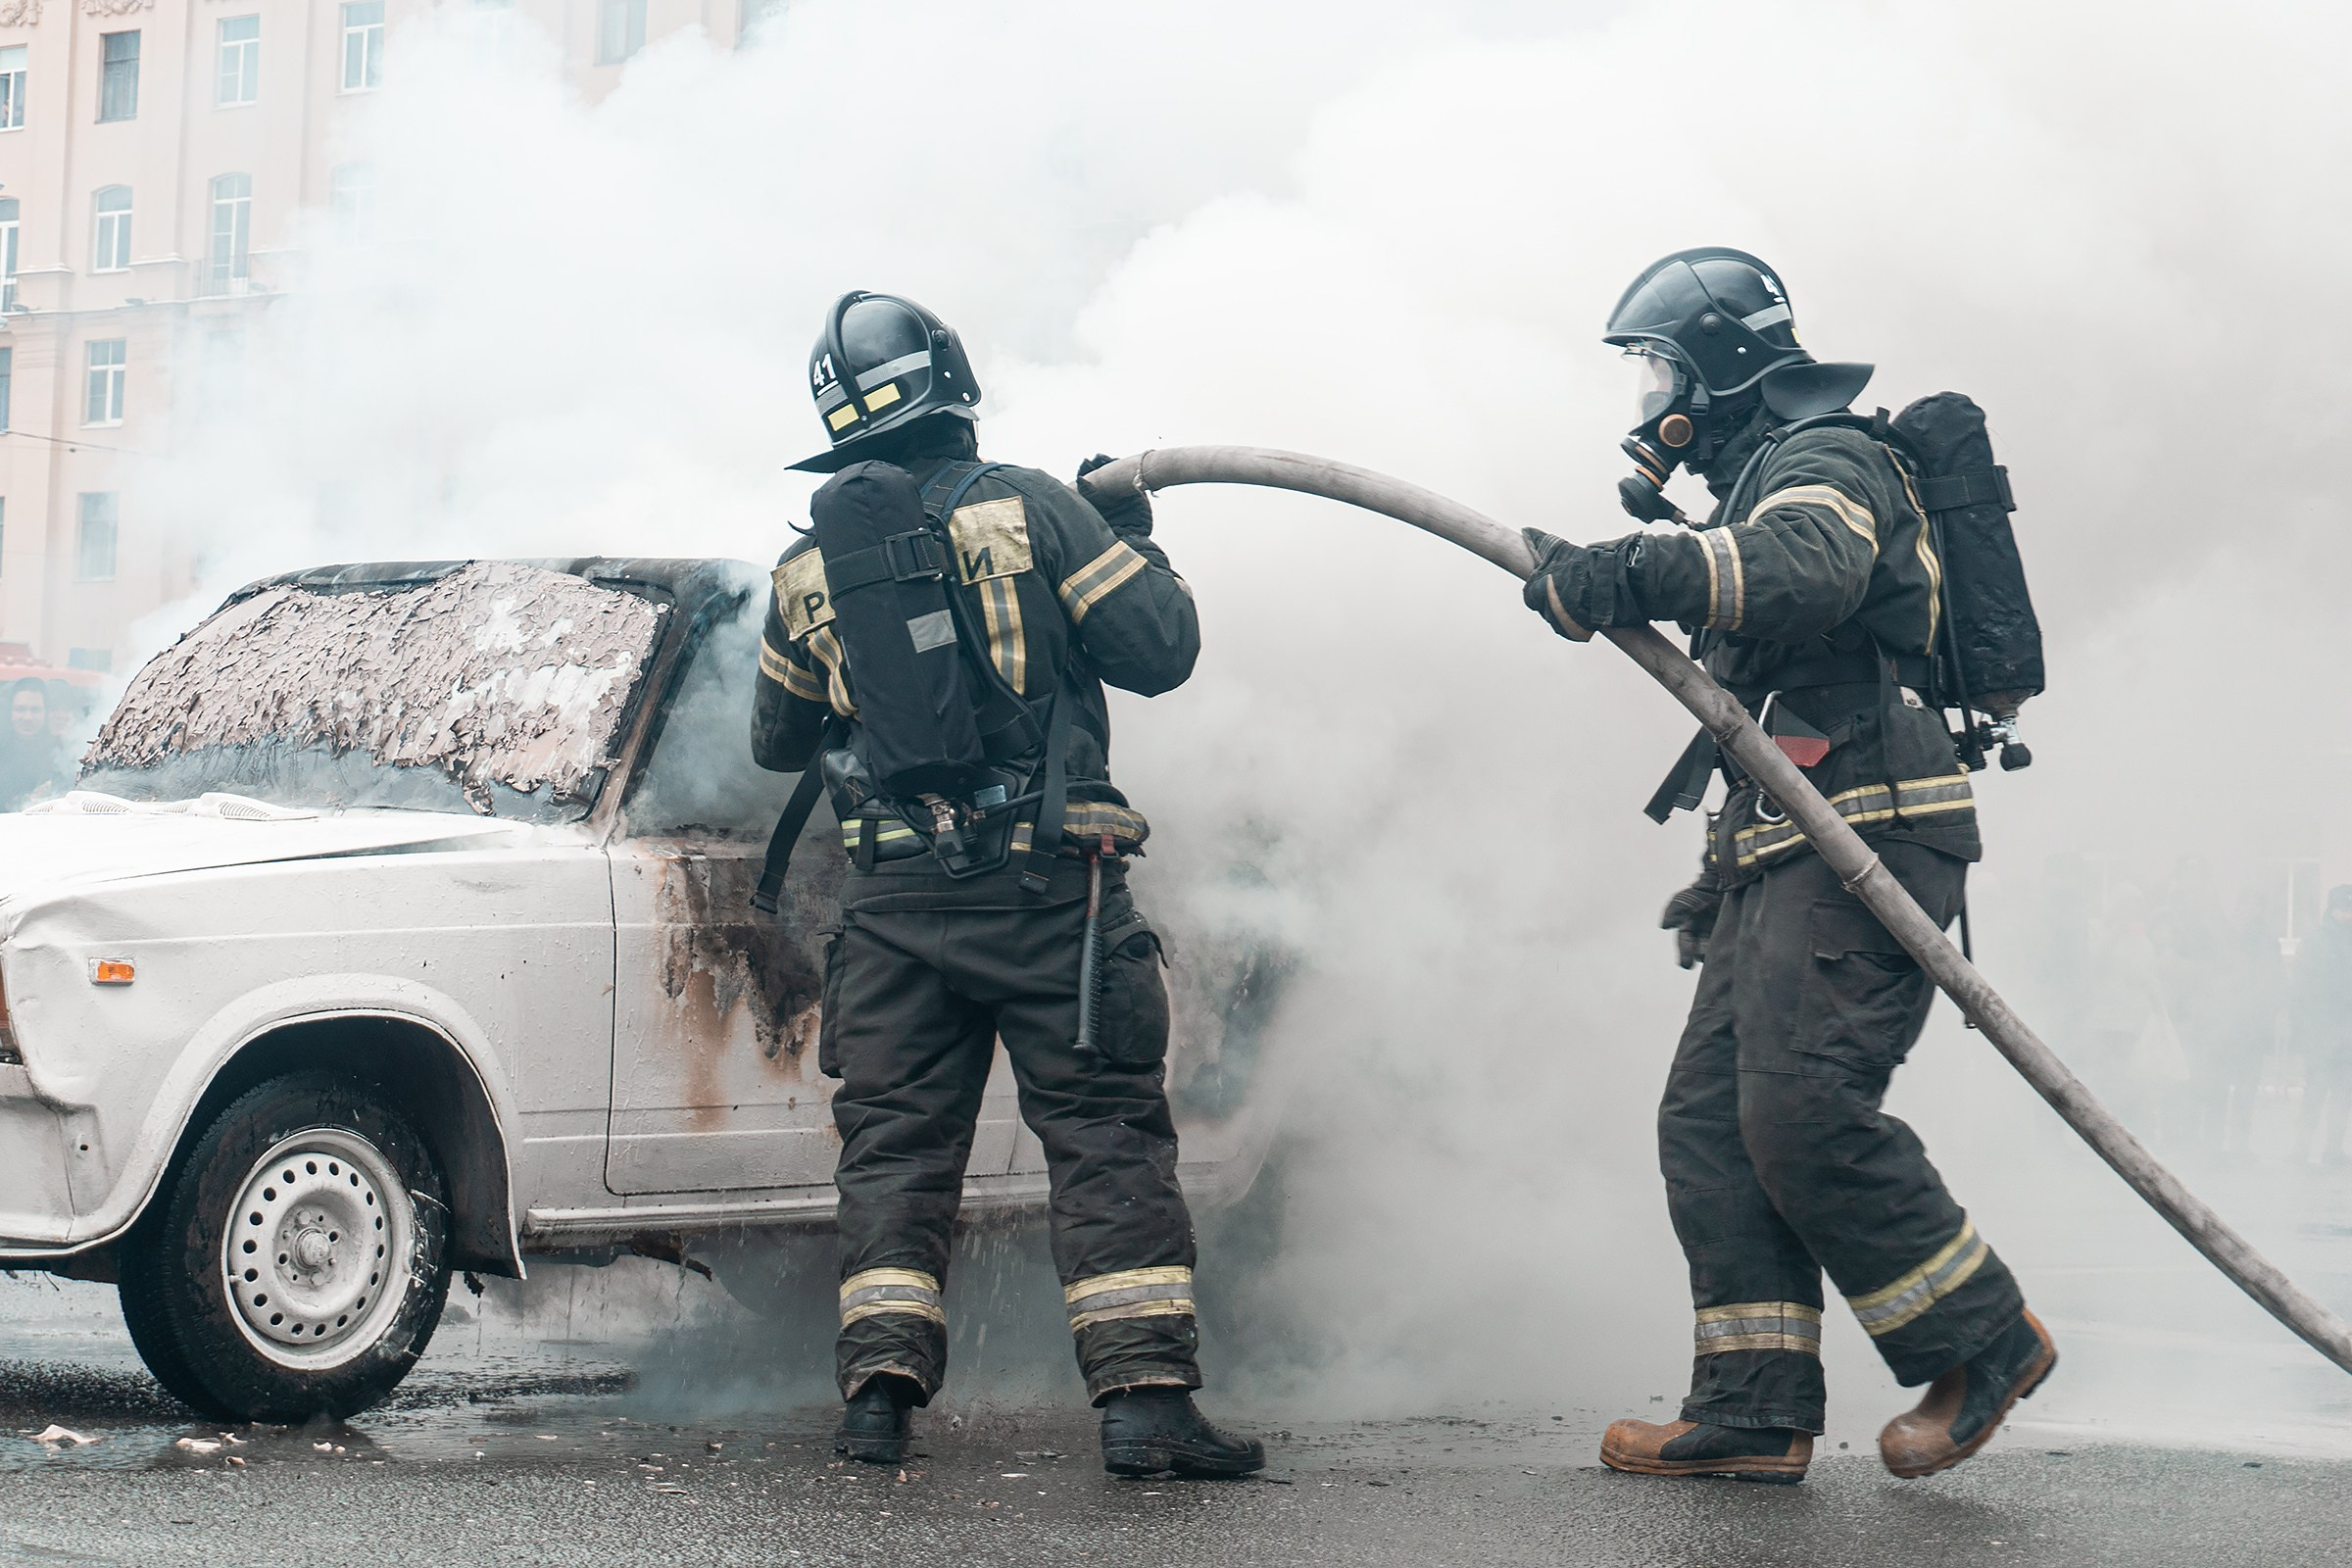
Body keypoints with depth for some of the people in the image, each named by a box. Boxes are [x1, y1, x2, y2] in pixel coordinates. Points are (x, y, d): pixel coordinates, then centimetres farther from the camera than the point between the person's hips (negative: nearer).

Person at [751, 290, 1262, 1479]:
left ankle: (879, 1391, 2)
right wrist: (1129, 534, 12)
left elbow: (777, 742, 21)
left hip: (894, 904, 3)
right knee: (1106, 1134, -1)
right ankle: (1144, 1398, -7)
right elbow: (1159, 651, -4)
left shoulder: (809, 571, 8)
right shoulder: (1033, 510, -5)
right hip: (1047, 890, -3)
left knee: (896, 1145, 11)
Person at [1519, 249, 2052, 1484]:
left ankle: (1985, 1343, -5)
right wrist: (1725, 874, 29)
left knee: (1801, 1108, -19)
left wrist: (1630, 573, -39)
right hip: (1785, 857, 10)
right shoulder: (1756, 486, 28)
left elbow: (1807, 572, -30)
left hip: (1865, 838, -10)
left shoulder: (1825, 463, -4)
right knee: (1709, 1117, 1)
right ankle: (1754, 1411, -1)